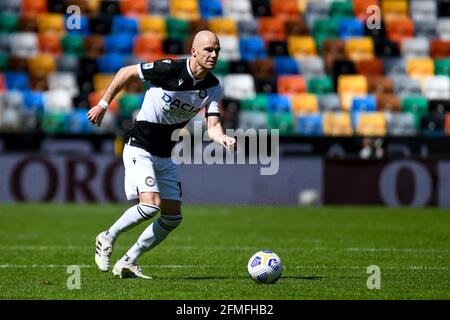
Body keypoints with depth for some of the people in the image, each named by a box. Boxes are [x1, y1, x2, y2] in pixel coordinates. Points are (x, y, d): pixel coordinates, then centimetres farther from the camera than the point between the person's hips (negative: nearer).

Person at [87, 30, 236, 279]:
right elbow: (126, 72, -7)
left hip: (165, 155, 7)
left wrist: (223, 139, -33)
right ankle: (107, 239, 2)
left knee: (172, 218, 4)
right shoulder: (169, 69, -20)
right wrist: (103, 105, -3)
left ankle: (127, 263, 17)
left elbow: (213, 127, -10)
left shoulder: (213, 87, -4)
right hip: (139, 147, -7)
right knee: (151, 205, -23)